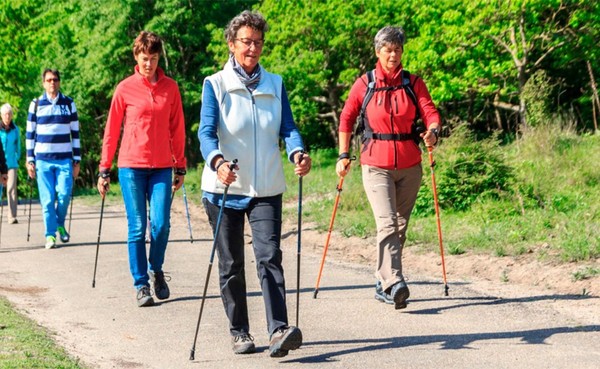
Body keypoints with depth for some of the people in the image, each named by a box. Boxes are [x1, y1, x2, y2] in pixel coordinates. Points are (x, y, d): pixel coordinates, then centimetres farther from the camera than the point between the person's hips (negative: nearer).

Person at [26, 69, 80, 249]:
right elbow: (30, 134, 7)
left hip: (64, 160, 0)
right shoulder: (36, 105, 5)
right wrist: (30, 160, 2)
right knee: (47, 199, -2)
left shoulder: (69, 104, 8)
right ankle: (50, 235, 5)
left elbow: (75, 133, 9)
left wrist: (77, 160, 5)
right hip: (42, 160, 0)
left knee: (64, 195, -8)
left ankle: (60, 224, 18)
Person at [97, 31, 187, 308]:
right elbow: (112, 131, 4)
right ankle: (141, 284, 8)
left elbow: (177, 129, 11)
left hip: (162, 167, 2)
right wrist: (104, 170, 3)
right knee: (137, 227, 0)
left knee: (161, 224, -4)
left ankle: (156, 271, 21)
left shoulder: (170, 88, 7)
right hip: (131, 166, -1)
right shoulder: (125, 89, 1)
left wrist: (180, 167, 11)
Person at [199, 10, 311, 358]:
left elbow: (288, 127, 0)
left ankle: (279, 330, -22)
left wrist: (298, 152, -23)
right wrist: (218, 161, -35)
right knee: (231, 265, 7)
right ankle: (240, 332, 19)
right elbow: (207, 131, -13)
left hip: (266, 189, 1)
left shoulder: (275, 84, 8)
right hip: (224, 187, -1)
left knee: (270, 257, -13)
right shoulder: (215, 85, -2)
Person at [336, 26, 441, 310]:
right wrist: (343, 155, 0)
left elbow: (430, 112, -2)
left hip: (409, 166, 3)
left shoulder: (414, 83, 7)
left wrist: (432, 131, -24)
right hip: (376, 166, -3)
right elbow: (346, 118, 6)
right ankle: (394, 283, -29)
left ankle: (383, 284, 21)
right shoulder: (364, 84, 2)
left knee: (400, 225, 9)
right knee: (387, 223, -18)